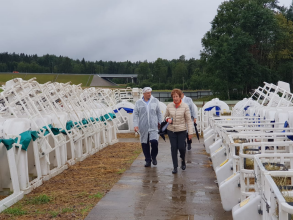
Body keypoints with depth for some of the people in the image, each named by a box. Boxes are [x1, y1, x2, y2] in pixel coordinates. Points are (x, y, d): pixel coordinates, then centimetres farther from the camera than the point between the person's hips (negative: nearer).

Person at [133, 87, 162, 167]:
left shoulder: (155, 101, 7)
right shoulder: (138, 103, 4)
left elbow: (159, 113, 13)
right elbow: (135, 114, 3)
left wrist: (160, 122, 11)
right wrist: (135, 125, -6)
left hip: (153, 126, -1)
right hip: (143, 127, 1)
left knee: (154, 142, -15)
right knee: (144, 144, 5)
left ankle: (154, 157, 11)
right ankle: (148, 160, 20)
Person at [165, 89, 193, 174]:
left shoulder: (185, 106, -7)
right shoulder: (169, 106, -1)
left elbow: (188, 120, -4)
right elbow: (166, 116, 15)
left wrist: (190, 132, -7)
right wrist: (168, 119, -10)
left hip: (182, 131, -2)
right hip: (171, 130, 2)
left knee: (181, 147, -4)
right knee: (173, 148, 1)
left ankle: (183, 161, 28)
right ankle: (175, 167, 11)